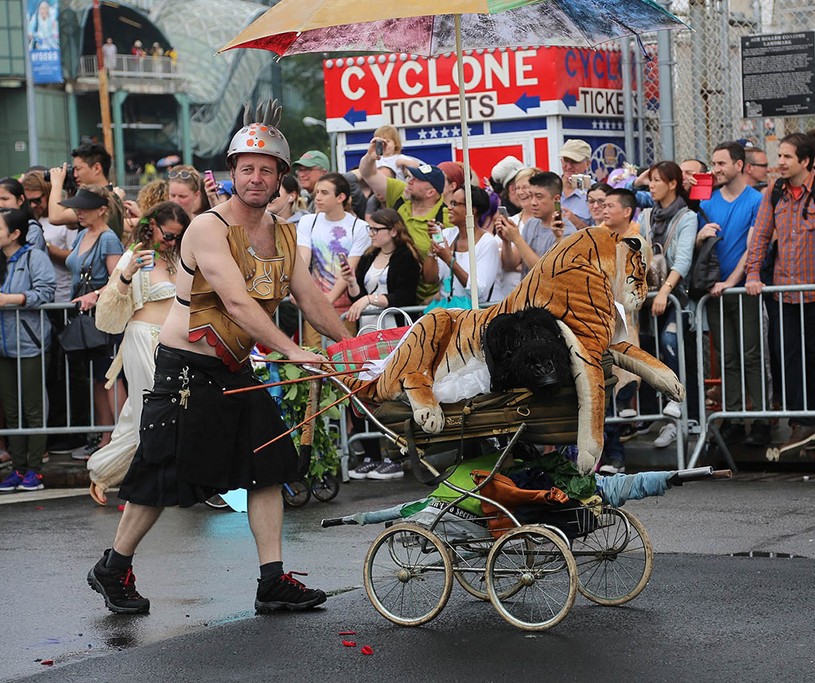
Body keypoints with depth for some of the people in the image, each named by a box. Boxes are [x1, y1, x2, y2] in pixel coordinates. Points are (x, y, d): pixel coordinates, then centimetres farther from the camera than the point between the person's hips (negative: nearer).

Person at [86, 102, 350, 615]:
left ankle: (274, 582, 4)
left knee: (268, 466, 0)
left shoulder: (283, 235, 7)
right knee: (164, 475, -4)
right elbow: (237, 303, -26)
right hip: (187, 366, -7)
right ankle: (114, 569, 13)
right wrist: (292, 349, -32)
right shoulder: (209, 228, -17)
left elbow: (313, 300, 11)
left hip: (236, 369, 7)